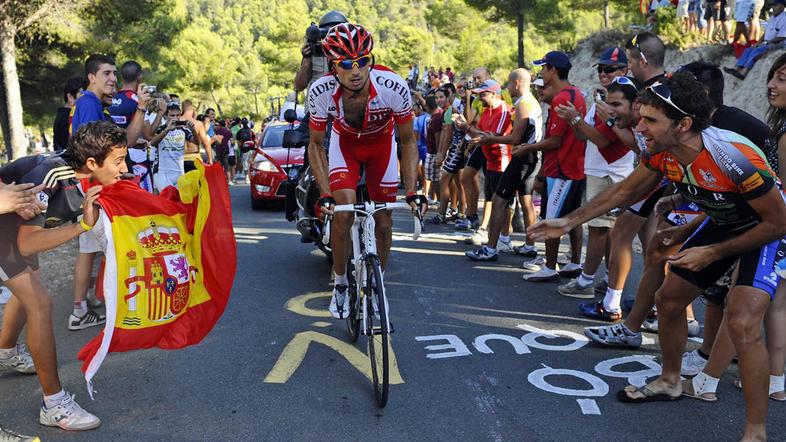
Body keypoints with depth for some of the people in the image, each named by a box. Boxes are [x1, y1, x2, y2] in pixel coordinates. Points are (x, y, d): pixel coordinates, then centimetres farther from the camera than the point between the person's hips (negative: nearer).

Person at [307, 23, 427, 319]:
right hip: (345, 141, 0)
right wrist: (325, 194, -26)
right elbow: (316, 144, -16)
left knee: (383, 218, -1)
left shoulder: (394, 87, -34)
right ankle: (340, 285, 3)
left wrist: (412, 192, -27)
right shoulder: (321, 91, -31)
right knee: (343, 212, -19)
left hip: (381, 143, 1)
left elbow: (407, 141, -18)